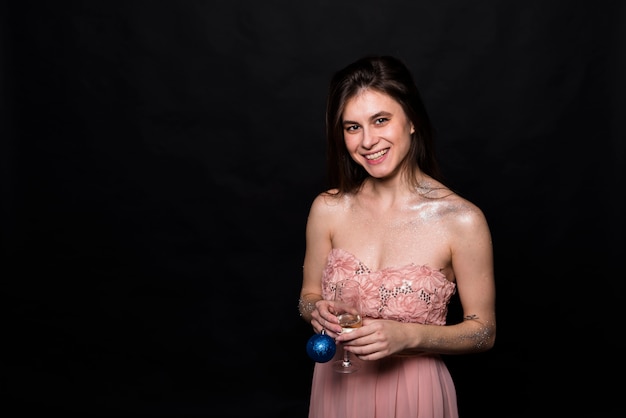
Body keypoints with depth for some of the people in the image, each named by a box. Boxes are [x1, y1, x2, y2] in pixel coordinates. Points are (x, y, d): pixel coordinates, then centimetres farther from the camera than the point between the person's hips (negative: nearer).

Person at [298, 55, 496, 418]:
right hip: (338, 388, 3)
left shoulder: (462, 220, -17)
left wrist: (408, 336, -23)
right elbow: (309, 295, 6)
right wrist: (318, 311, -16)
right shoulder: (328, 209, -8)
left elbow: (483, 331, -8)